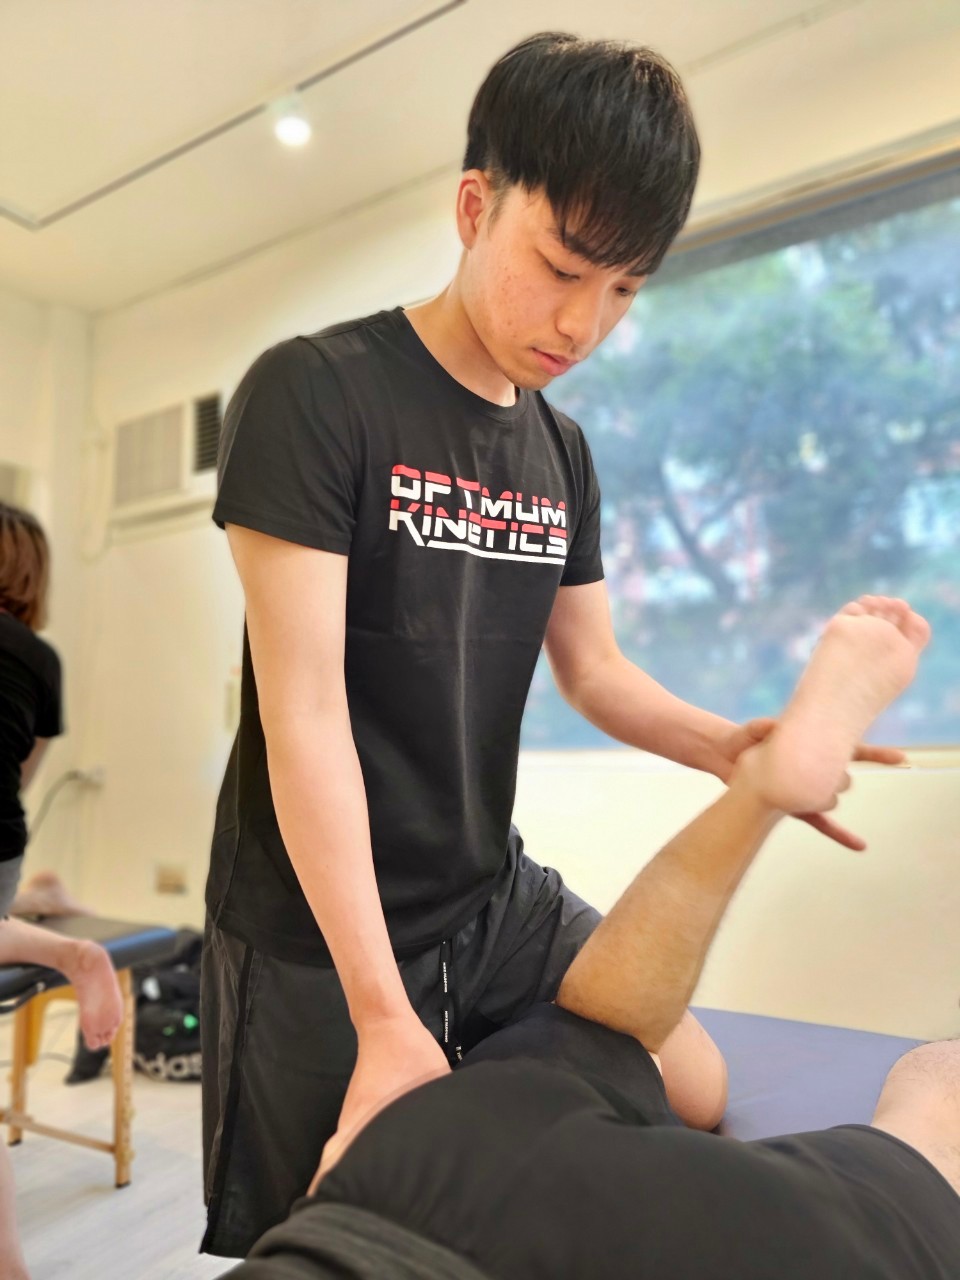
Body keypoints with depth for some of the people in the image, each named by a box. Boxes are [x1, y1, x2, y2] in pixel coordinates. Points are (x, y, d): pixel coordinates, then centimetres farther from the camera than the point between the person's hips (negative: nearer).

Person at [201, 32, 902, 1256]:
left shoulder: (561, 452, 5)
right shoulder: (312, 392, -16)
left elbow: (592, 668, 9)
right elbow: (303, 711, -21)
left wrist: (728, 745, -12)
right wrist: (383, 1015, -20)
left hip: (498, 900, 6)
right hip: (319, 932, -5)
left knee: (694, 1086, 9)